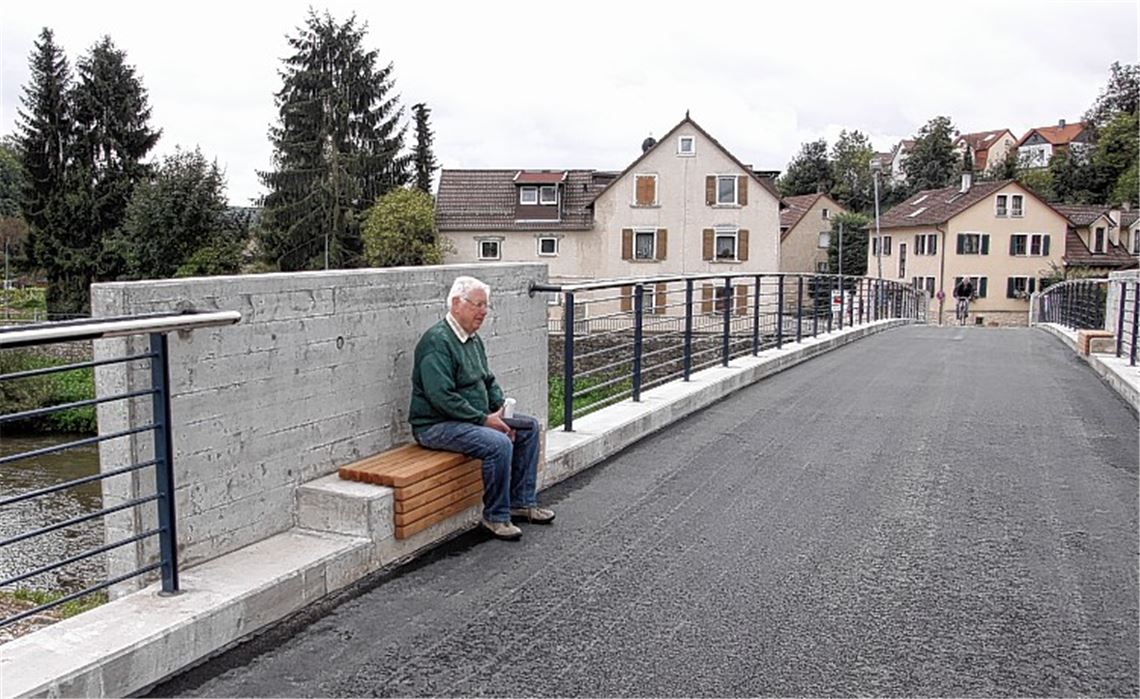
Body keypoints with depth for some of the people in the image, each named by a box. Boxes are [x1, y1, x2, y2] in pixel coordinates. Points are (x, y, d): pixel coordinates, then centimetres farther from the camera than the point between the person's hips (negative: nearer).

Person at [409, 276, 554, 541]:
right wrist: (484, 419, -22)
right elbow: (442, 397, -26)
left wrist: (500, 410, 3)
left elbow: (488, 380, 23)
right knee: (499, 443, -29)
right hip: (436, 426, -10)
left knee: (529, 426, 7)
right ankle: (496, 516, -11)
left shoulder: (473, 339, 14)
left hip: (475, 418, 10)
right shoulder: (437, 341, -18)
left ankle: (522, 502, 13)